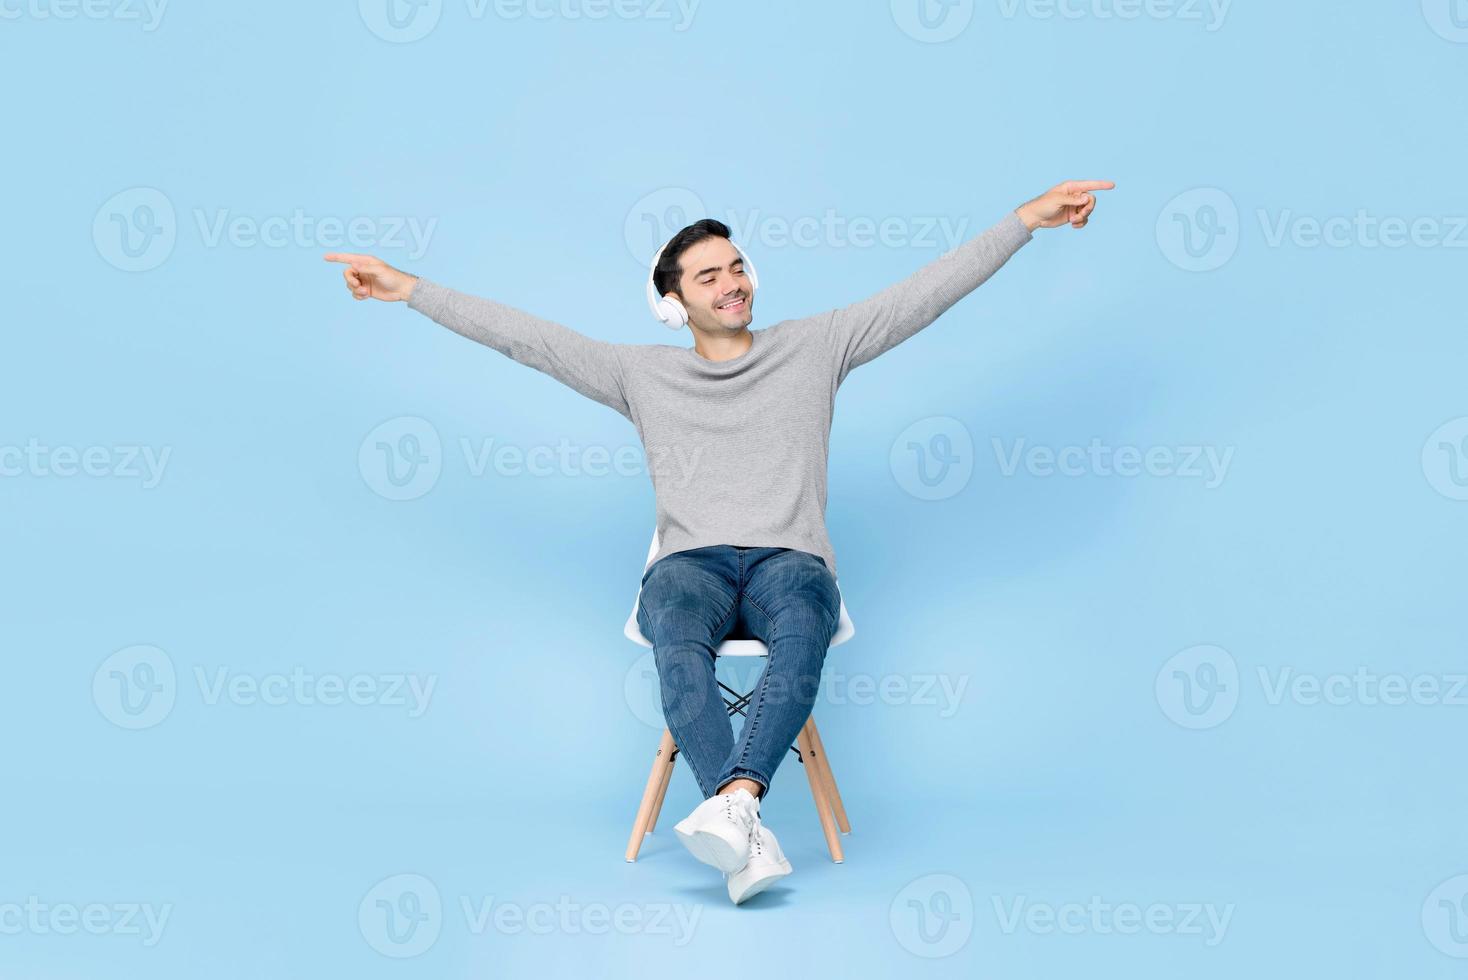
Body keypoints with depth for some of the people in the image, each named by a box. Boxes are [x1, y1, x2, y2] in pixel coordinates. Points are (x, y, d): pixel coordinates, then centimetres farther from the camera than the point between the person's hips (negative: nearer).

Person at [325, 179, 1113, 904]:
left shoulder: (814, 348, 17)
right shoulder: (643, 374, 18)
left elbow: (928, 292, 13)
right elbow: (524, 336, 16)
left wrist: (1028, 218, 7)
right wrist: (408, 289, 13)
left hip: (788, 559, 0)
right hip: (690, 563, 0)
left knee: (804, 626, -38)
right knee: (677, 640, -37)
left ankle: (733, 803, -51)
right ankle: (750, 841, -47)